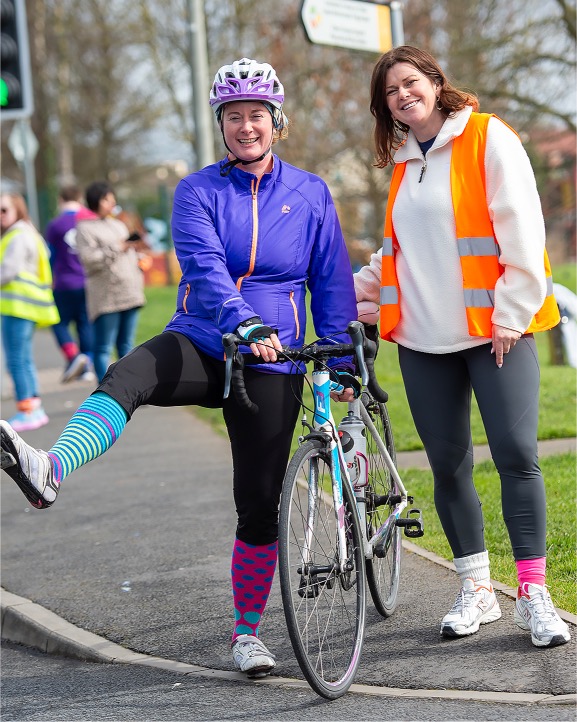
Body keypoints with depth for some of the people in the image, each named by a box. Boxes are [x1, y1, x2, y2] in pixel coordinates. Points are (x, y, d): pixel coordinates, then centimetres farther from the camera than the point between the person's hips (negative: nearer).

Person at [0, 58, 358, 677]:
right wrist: (245, 322, -35)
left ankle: (247, 633, 15)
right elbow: (205, 264, -17)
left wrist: (344, 365, 3)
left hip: (270, 366, 1)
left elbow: (333, 283, 9)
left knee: (260, 504, 0)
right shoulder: (198, 191, 0)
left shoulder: (310, 194, 5)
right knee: (125, 378, -34)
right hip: (200, 343, -1)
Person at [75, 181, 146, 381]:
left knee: (127, 345, 10)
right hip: (106, 298, -7)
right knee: (104, 348, -6)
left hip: (129, 295, 7)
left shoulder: (119, 225, 21)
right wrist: (116, 248, -12)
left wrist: (138, 284, 17)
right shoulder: (85, 228, -2)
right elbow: (88, 258, -15)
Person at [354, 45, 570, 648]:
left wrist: (511, 313, -13)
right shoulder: (403, 162, 17)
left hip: (493, 331, -6)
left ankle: (533, 594, -3)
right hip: (423, 338, 6)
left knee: (516, 454, -10)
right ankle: (476, 590, 16)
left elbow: (520, 227, -9)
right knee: (448, 464, 6)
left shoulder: (487, 138, -2)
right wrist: (358, 286, 9)